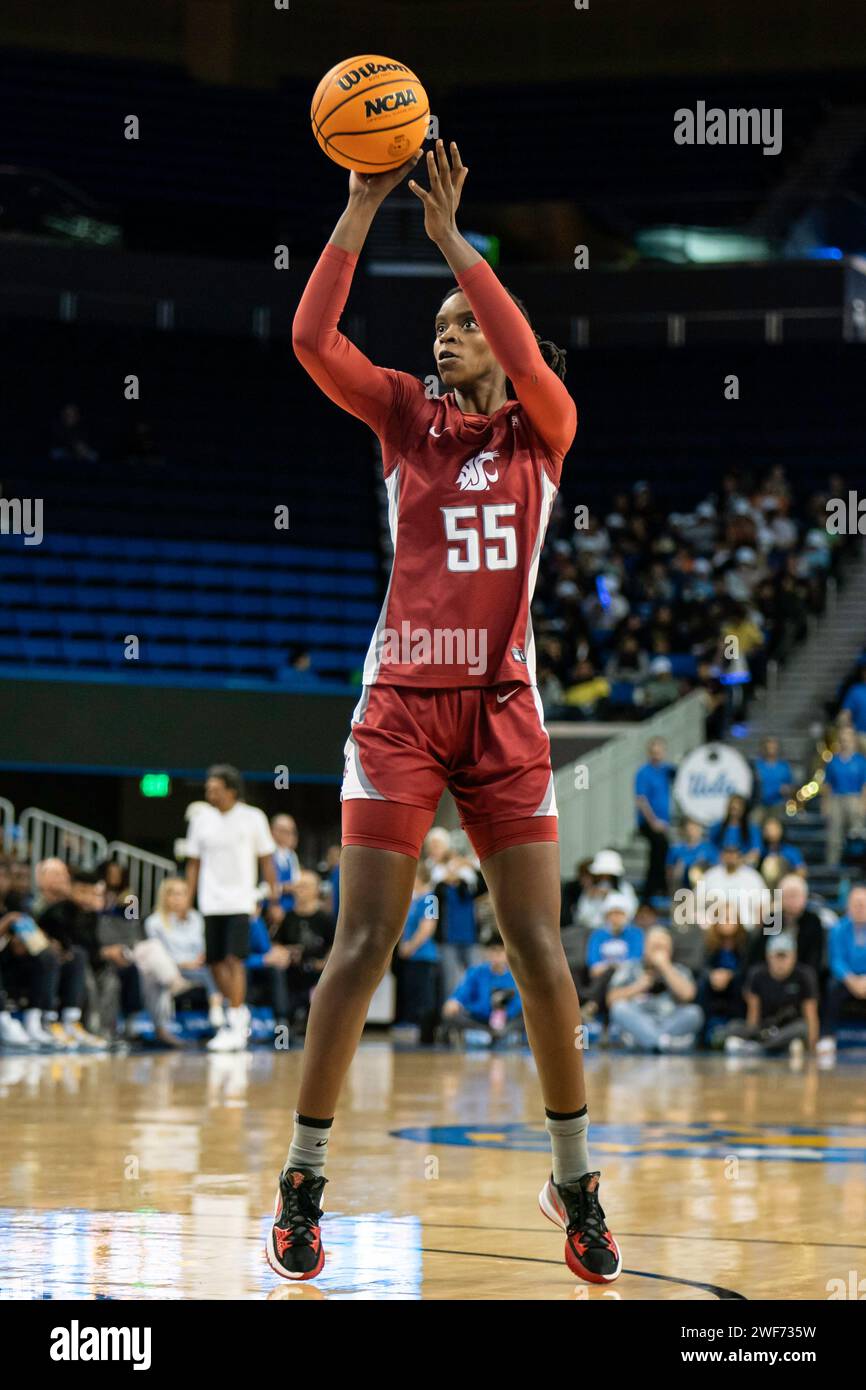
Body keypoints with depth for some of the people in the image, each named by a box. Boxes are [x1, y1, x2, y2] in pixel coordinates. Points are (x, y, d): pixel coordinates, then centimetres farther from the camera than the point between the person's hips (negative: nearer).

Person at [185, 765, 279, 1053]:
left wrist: (274, 900, 3)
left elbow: (266, 860, 5)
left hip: (240, 901, -4)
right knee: (215, 961, 5)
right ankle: (239, 1011, 25)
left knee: (234, 959, -13)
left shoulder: (252, 818, -1)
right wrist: (188, 901, 7)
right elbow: (194, 863, 12)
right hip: (211, 902, 4)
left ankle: (236, 1028, -12)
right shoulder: (201, 818, 6)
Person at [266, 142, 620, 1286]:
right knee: (362, 944, -5)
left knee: (541, 954, -3)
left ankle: (576, 1181, 10)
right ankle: (303, 1180, 3)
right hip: (401, 704, 0)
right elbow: (311, 339, -6)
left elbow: (531, 366, -16)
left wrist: (451, 238, -17)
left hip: (502, 712, 0)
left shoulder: (543, 432, 7)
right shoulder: (408, 418, 9)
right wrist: (362, 208, -12)